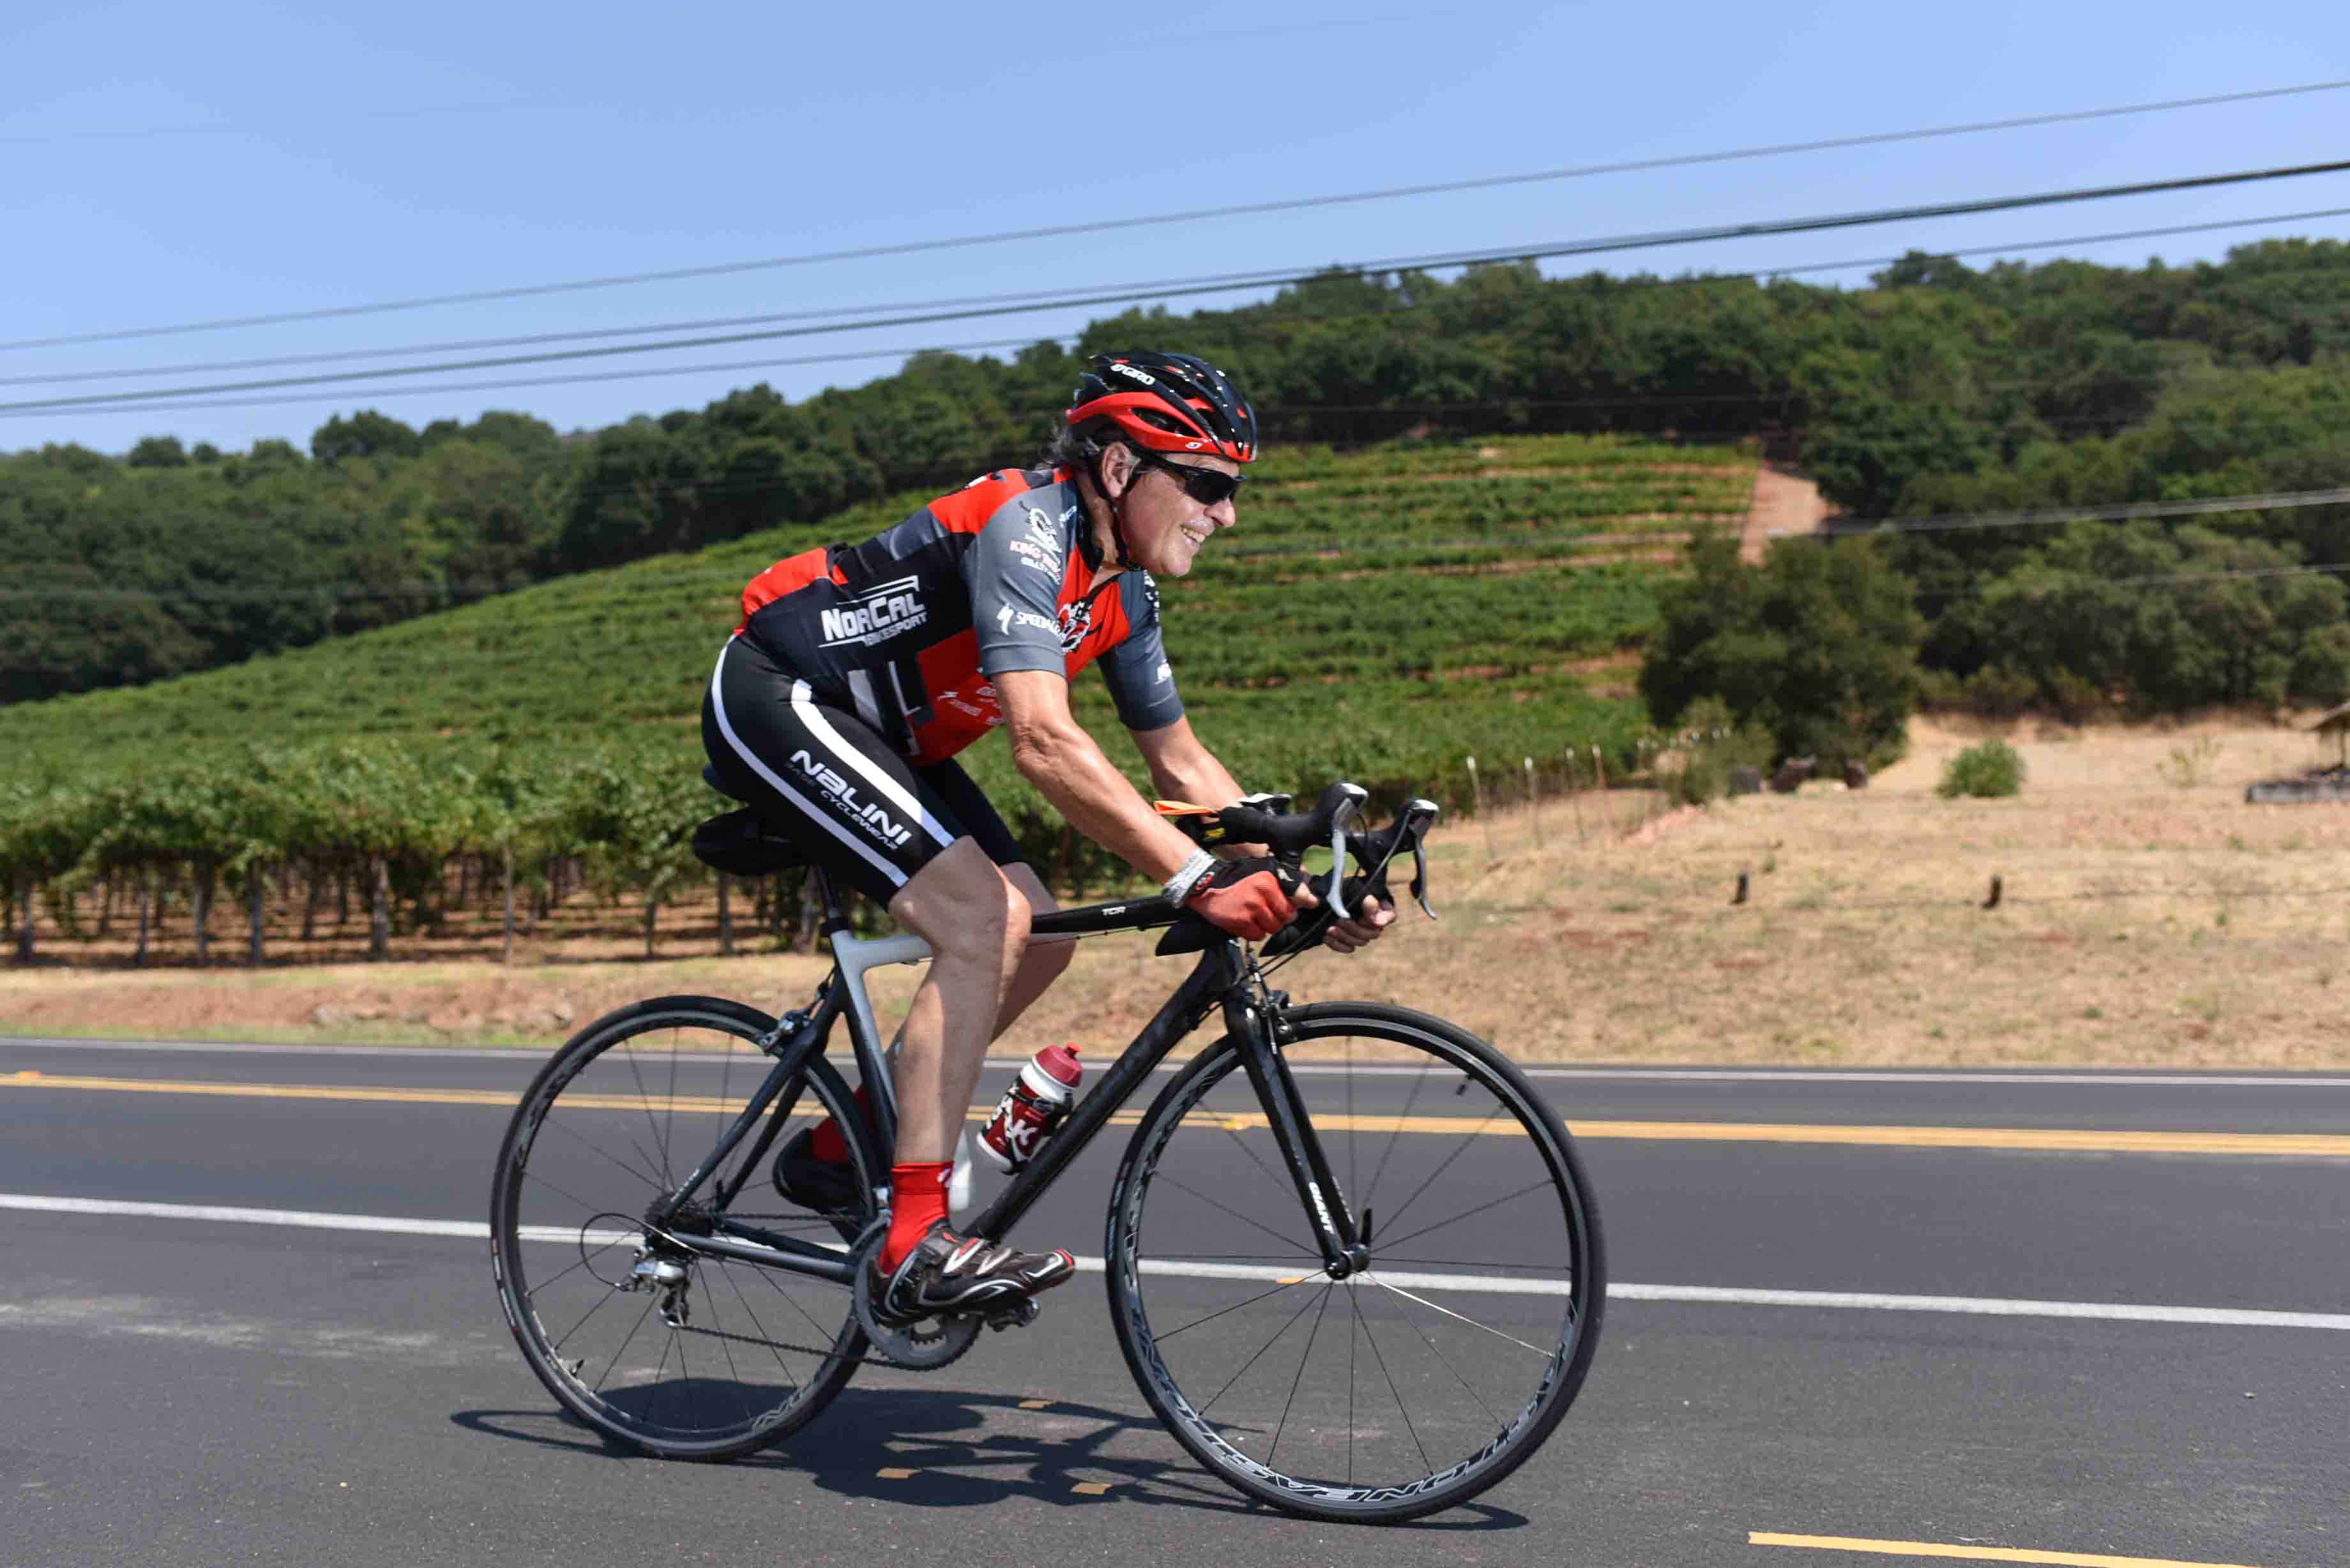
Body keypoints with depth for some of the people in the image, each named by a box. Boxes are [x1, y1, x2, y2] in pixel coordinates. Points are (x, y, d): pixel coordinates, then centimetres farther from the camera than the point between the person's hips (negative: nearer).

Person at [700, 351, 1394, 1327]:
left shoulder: (1123, 594, 2)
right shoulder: (1026, 527, -26)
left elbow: (1182, 761, 8)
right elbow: (1044, 743, -38)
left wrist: (1301, 885, -3)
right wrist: (1194, 878, -42)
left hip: (872, 733, 10)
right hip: (775, 699, -9)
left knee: (1036, 940, 1)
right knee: (979, 921, -23)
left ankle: (837, 1150, 15)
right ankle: (914, 1249, -21)